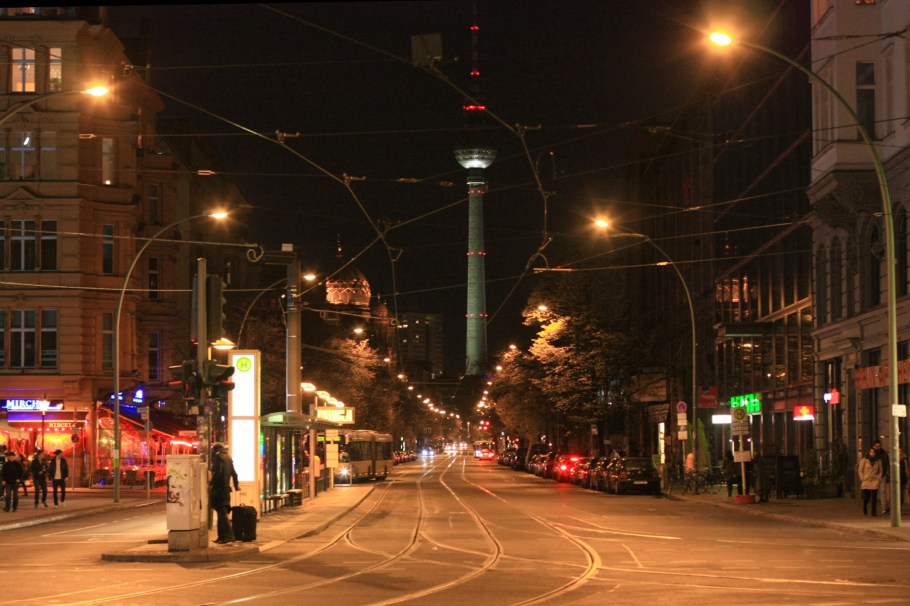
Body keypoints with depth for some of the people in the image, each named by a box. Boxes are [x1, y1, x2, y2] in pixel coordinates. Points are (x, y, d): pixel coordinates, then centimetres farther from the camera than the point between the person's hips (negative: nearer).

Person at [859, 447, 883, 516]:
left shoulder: (878, 461, 7)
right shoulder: (864, 460, 0)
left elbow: (880, 471, 15)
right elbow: (860, 471, 3)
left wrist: (879, 478, 3)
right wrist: (862, 479, -3)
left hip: (874, 481, 2)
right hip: (866, 481, -2)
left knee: (874, 497, -5)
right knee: (866, 497, -3)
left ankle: (874, 512, 1)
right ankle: (865, 510, 26)